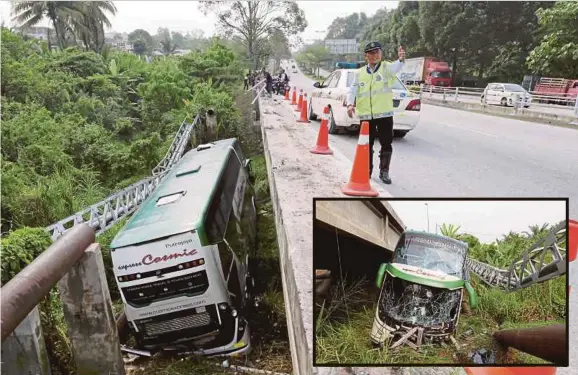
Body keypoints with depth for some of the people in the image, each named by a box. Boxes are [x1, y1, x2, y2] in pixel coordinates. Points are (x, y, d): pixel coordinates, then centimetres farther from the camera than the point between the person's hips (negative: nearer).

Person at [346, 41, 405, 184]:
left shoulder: (386, 67, 1)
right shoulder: (359, 73, 10)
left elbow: (396, 67, -21)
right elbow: (352, 90, 6)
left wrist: (401, 59, -45)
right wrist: (350, 104, -14)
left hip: (385, 114, -2)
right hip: (365, 115, 2)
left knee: (386, 144, 3)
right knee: (367, 145, 10)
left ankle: (384, 171, 18)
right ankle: (367, 171, 24)